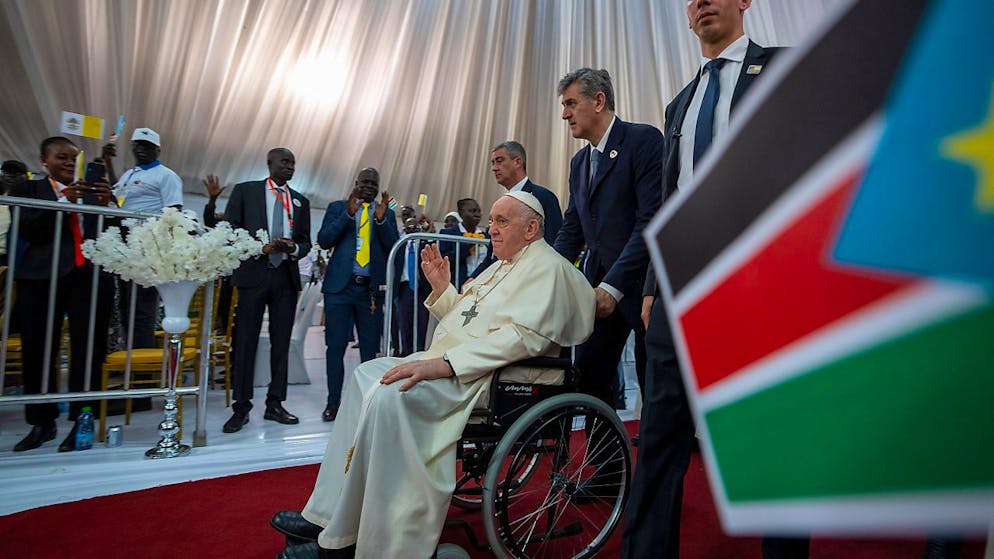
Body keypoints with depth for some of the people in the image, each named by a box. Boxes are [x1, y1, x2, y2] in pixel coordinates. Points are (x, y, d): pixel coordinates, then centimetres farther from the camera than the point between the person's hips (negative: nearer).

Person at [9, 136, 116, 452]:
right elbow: (27, 230, -3)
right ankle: (42, 423, 15)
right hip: (41, 277, 0)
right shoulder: (27, 190, 12)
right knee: (38, 350, 3)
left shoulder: (94, 192, 15)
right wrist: (65, 202, -12)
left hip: (91, 276, 0)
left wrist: (108, 204, -9)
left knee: (88, 349, -2)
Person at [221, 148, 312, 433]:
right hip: (253, 273, -3)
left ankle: (274, 404, 15)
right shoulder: (245, 191, 6)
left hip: (287, 277, 3)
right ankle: (241, 407, 9)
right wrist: (260, 247, -13)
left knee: (281, 343, 6)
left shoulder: (300, 201, 15)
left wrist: (292, 248, -8)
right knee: (246, 342, 0)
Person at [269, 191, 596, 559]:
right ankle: (327, 514, 3)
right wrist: (442, 289, 8)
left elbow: (521, 336, -23)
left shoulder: (546, 267, -8)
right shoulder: (502, 267, 23)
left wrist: (443, 364, -28)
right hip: (450, 364, 10)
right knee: (367, 374, 2)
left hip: (484, 377, -10)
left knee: (389, 394, -27)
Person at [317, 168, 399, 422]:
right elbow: (324, 240, -1)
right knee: (335, 346, 2)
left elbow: (394, 248, 2)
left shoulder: (387, 213, 12)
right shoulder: (338, 208, 10)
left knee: (371, 349, 4)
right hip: (340, 287, -1)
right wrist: (348, 214, -12)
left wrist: (382, 219, -12)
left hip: (371, 289, 1)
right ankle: (333, 402, 13)